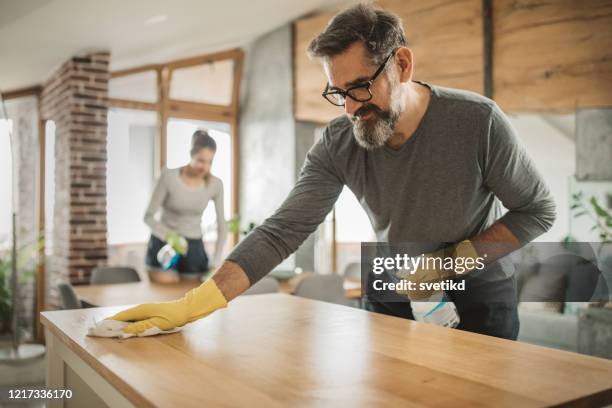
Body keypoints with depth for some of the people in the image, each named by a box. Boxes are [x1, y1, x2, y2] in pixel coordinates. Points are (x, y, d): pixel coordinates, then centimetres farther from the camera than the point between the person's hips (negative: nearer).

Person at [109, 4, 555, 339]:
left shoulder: (477, 121, -24)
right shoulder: (338, 144, -18)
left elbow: (538, 210, -12)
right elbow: (282, 230, -23)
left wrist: (453, 262, -23)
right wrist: (189, 306, -32)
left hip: (479, 297, -1)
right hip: (392, 297, 2)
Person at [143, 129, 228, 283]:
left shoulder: (215, 184, -8)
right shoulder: (169, 176, -16)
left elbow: (222, 226, -2)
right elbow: (148, 216, -12)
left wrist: (215, 262, -10)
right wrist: (171, 237, -29)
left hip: (194, 247, 3)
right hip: (163, 244, -2)